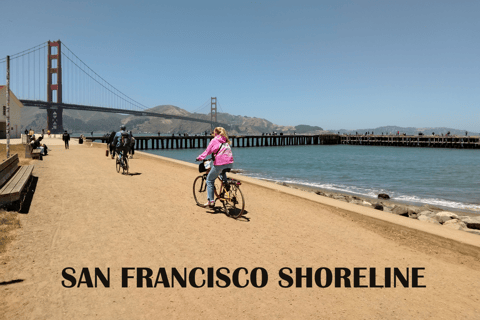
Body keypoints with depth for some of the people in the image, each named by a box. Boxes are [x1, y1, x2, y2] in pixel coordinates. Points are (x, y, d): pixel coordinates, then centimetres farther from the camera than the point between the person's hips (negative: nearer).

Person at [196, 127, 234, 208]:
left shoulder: (214, 140, 3)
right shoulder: (226, 141, 20)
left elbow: (207, 151, 2)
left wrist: (199, 158, 14)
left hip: (220, 164, -6)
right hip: (230, 164, 6)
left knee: (209, 180, 9)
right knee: (222, 173, 40)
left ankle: (211, 201, 3)